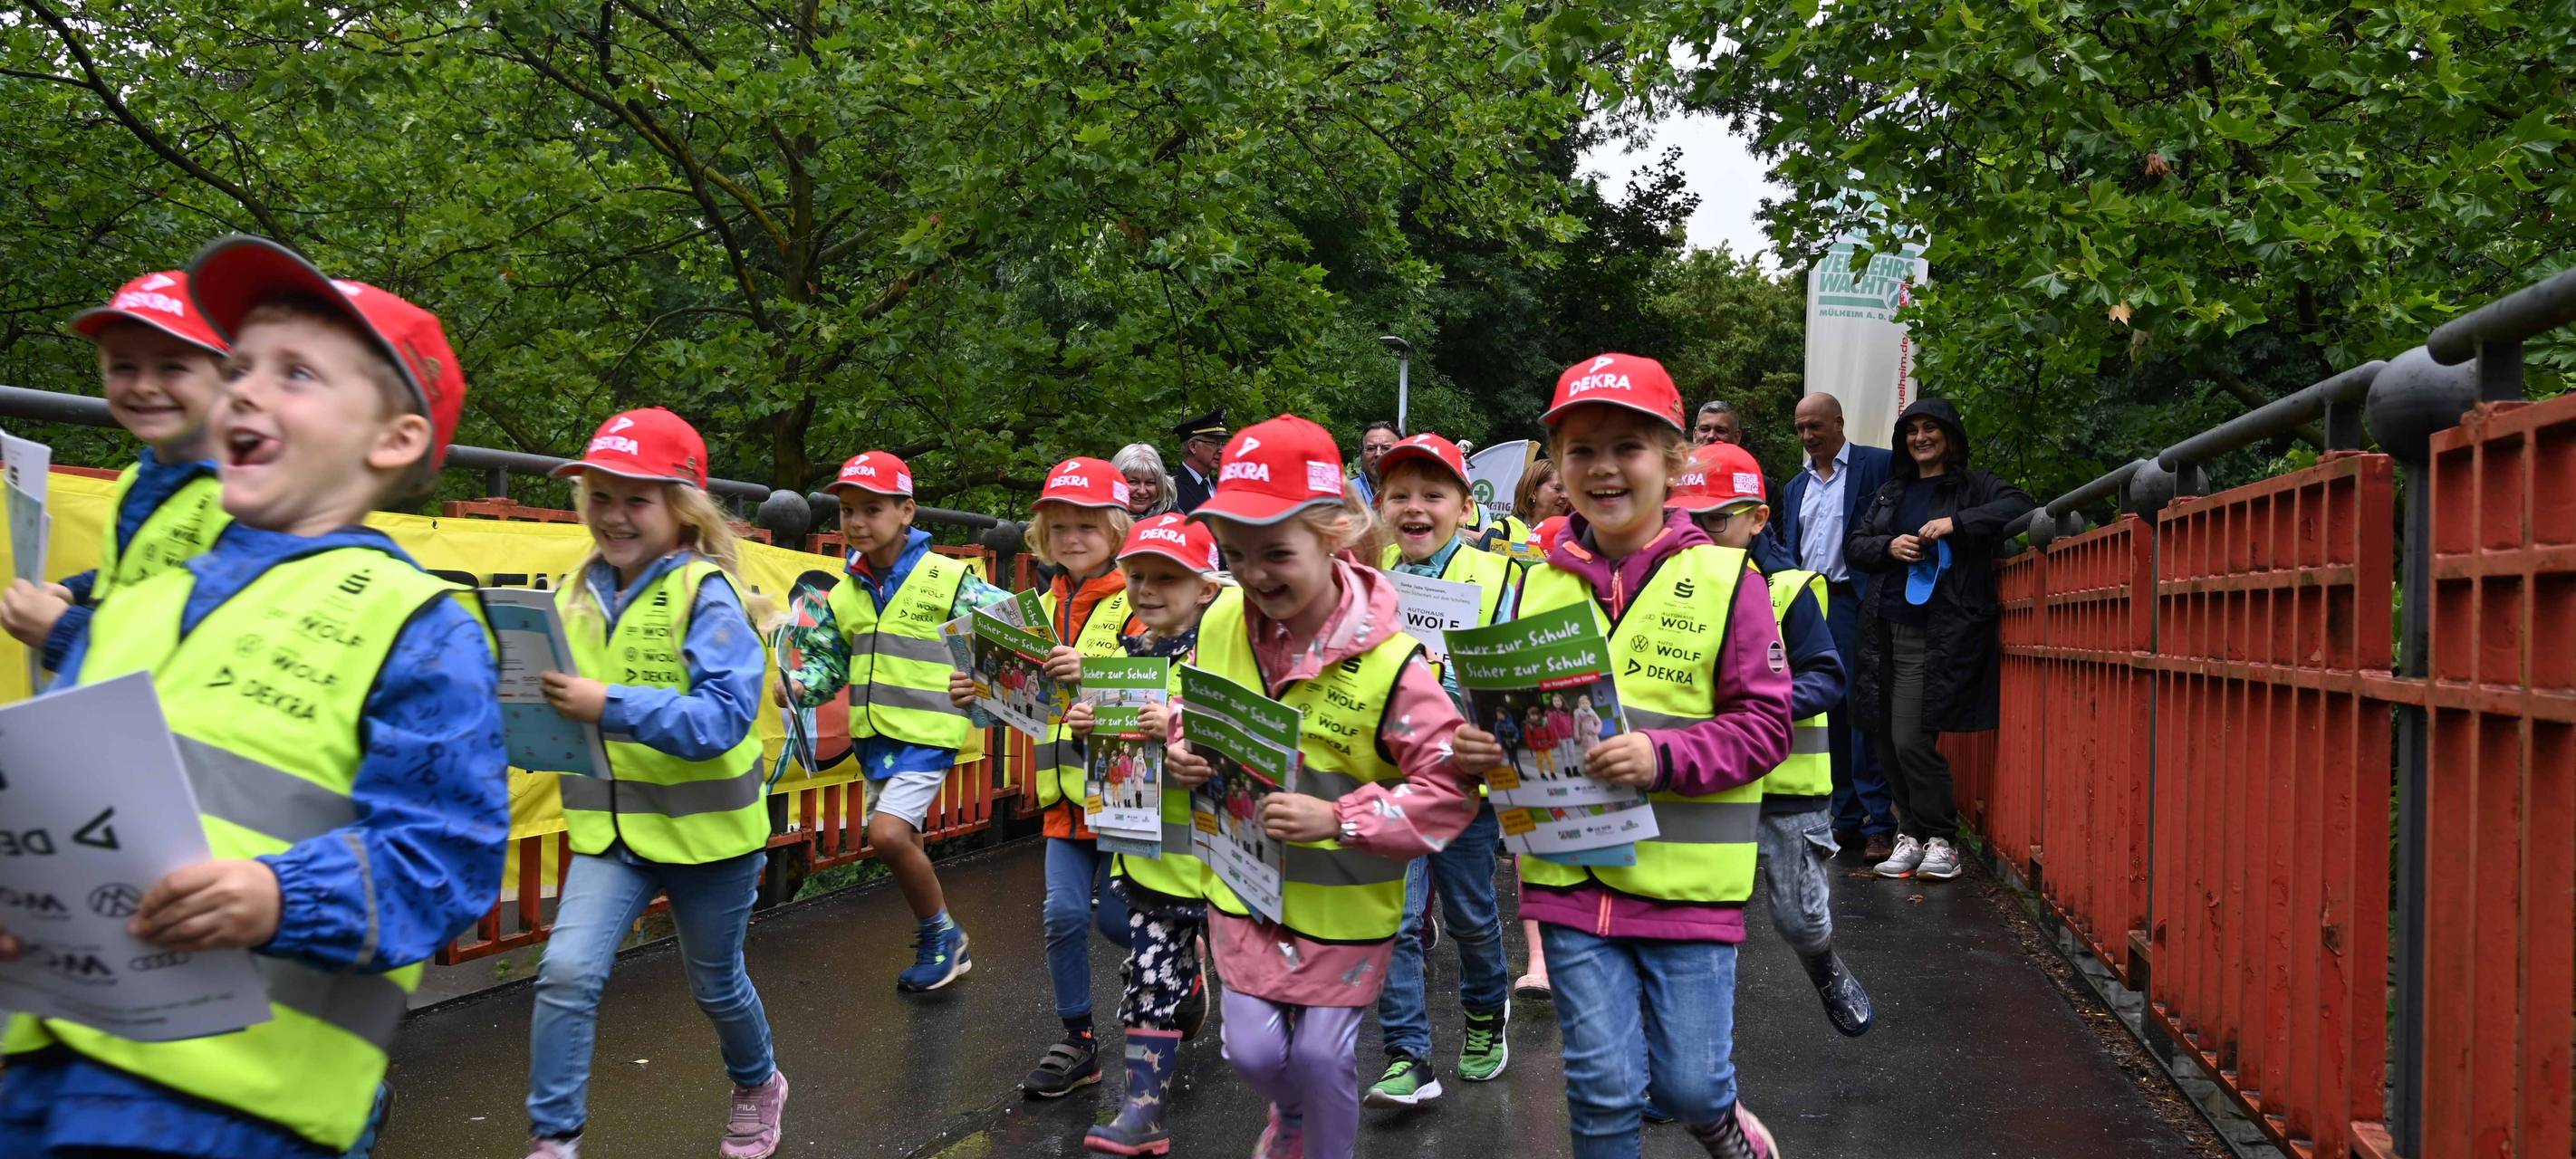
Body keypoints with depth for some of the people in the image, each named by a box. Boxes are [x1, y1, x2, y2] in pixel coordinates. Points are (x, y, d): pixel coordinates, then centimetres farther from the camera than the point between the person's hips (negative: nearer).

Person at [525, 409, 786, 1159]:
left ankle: (758, 1085, 46)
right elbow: (562, 705, 9)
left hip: (705, 828, -3)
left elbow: (724, 716, -27)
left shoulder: (708, 593, -17)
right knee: (568, 971, -15)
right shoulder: (579, 591, 0)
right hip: (609, 825, 4)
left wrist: (611, 707, -36)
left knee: (715, 985, 16)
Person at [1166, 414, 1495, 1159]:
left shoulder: (1387, 659, -24)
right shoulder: (1221, 625, -10)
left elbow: (1448, 791, -22)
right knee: (1254, 1050, 8)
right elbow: (1198, 712, 11)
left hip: (1344, 897, -3)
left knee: (1322, 1055, 8)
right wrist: (1182, 751, -10)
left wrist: (1339, 820, -29)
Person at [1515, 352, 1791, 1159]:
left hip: (1687, 875, -2)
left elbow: (1764, 723, -7)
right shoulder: (1541, 584, 3)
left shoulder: (1723, 578, -6)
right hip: (1570, 870, 2)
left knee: (1688, 1084, 7)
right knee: (1602, 1085, 6)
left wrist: (1663, 758, -21)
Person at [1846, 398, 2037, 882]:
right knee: (1887, 738, 5)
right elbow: (1853, 545, 18)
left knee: (1911, 740, -12)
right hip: (1886, 628, 6)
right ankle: (1912, 835, 17)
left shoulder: (1972, 486, 2)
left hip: (1937, 634, -6)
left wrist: (1957, 523, -23)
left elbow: (2021, 505, -14)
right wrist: (1888, 546, -3)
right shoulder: (1892, 492, 20)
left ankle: (1939, 839, 3)